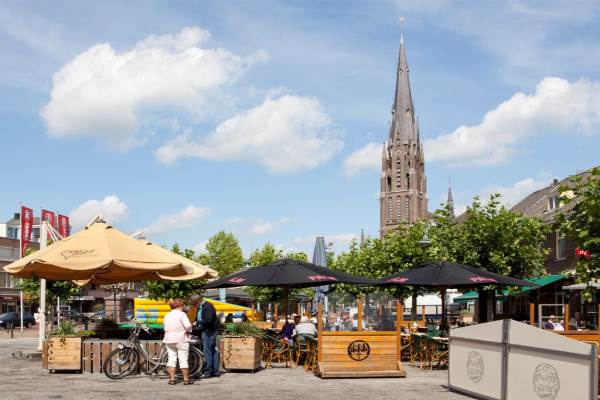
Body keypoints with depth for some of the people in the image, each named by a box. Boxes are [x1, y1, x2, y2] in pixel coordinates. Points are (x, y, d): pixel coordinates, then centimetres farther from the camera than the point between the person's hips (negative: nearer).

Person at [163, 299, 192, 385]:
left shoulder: (167, 316, 11)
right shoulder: (181, 314, -8)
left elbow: (166, 328, 10)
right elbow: (188, 326, -16)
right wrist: (188, 331, 3)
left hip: (169, 340, 5)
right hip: (181, 339, -5)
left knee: (171, 359, 8)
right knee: (183, 359, 1)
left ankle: (171, 379, 5)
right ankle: (186, 379, 4)